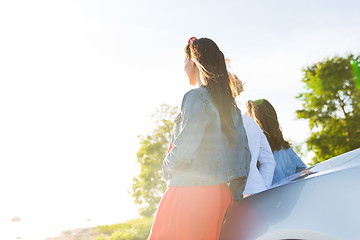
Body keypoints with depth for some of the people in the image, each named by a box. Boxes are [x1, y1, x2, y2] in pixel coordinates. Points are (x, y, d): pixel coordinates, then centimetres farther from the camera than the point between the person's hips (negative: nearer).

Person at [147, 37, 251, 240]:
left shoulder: (196, 97, -10)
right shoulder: (229, 104, 15)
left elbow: (186, 146, -19)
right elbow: (243, 151, 14)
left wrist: (167, 167, 2)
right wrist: (235, 195, 18)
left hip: (190, 195, -8)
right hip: (220, 195, 8)